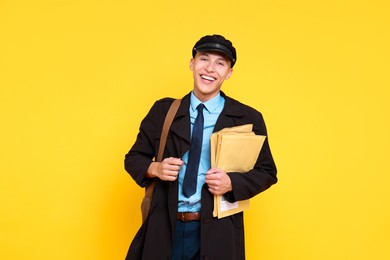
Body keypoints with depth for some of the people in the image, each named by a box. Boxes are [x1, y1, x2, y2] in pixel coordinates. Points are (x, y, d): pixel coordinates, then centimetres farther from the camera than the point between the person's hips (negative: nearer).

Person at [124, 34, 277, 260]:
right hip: (165, 229, 1)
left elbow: (267, 172, 3)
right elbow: (133, 158, 10)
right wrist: (154, 168, -12)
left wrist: (232, 183, -15)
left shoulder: (248, 118, -1)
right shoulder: (163, 110, 4)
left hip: (217, 233, -1)